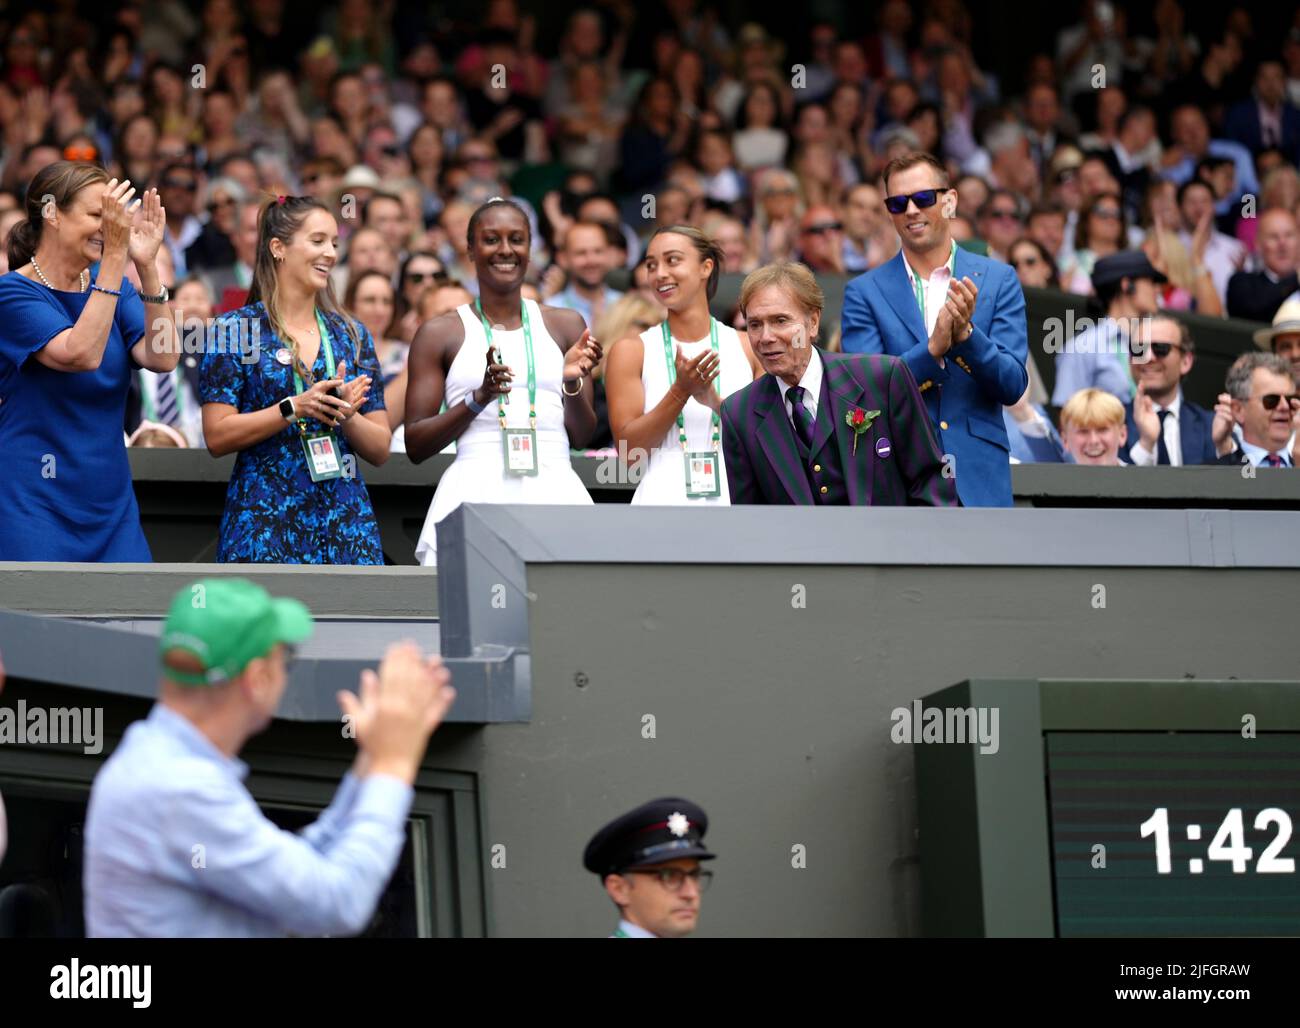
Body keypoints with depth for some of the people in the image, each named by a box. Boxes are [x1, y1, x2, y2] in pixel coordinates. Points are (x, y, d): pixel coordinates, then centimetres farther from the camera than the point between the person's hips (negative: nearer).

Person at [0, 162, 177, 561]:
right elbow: (81, 354, -24)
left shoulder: (112, 287, 9)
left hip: (109, 501, 6)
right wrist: (116, 255, -25)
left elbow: (163, 359, -6)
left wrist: (146, 264, -15)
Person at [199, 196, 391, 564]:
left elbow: (380, 450, 11)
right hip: (264, 517, -3)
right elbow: (217, 437, -7)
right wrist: (295, 408, -15)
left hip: (345, 520, 4)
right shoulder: (234, 329, 1)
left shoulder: (352, 336, 12)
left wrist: (345, 415, -8)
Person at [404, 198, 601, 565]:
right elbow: (415, 446, 5)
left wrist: (572, 383, -5)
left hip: (555, 492, 2)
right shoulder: (440, 334, 8)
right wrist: (478, 399, -9)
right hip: (476, 494, -2)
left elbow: (583, 435, 15)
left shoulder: (565, 325, 16)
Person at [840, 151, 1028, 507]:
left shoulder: (999, 281, 7)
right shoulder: (864, 293, 5)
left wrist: (966, 334, -17)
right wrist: (932, 349, -19)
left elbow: (1013, 386, 1)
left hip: (979, 479, 1)